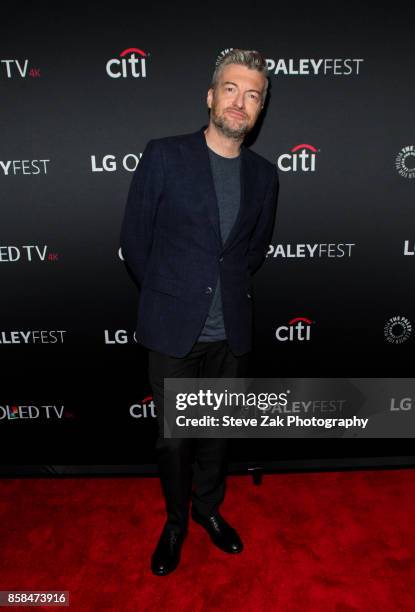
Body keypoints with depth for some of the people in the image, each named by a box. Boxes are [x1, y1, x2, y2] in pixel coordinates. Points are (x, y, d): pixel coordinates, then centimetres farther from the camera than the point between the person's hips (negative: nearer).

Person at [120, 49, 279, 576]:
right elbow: (133, 240, -1)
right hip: (173, 330, -3)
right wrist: (167, 294, 6)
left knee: (218, 431, 18)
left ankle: (209, 507, 45)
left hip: (232, 333, 3)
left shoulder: (263, 174, 5)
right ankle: (176, 520, 38)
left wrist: (230, 288, 11)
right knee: (174, 437, 11)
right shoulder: (163, 156, -6)